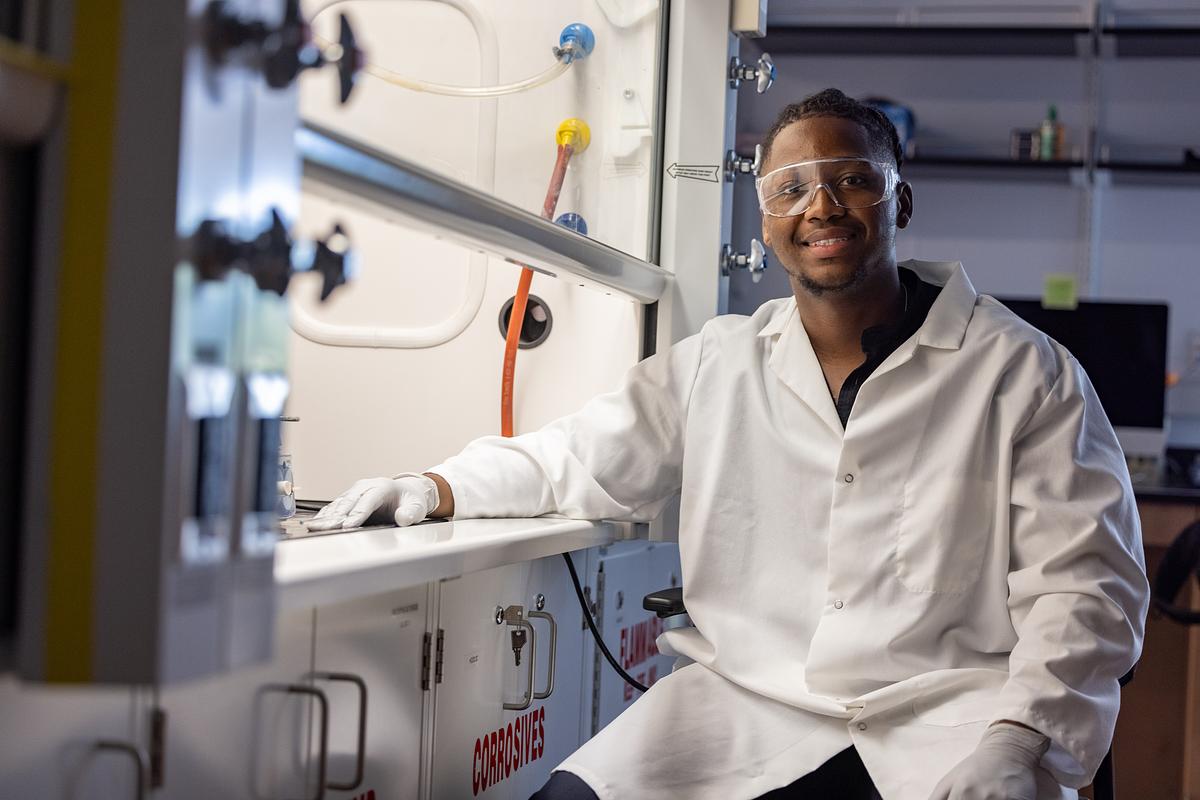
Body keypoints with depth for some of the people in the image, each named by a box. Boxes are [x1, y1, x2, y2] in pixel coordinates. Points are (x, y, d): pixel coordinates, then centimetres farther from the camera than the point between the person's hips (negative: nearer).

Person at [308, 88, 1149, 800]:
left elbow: (1085, 581, -2)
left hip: (949, 715, -2)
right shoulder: (717, 366, 12)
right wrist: (438, 489, 3)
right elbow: (578, 458, 19)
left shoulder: (1024, 373, 2)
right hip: (749, 708, 2)